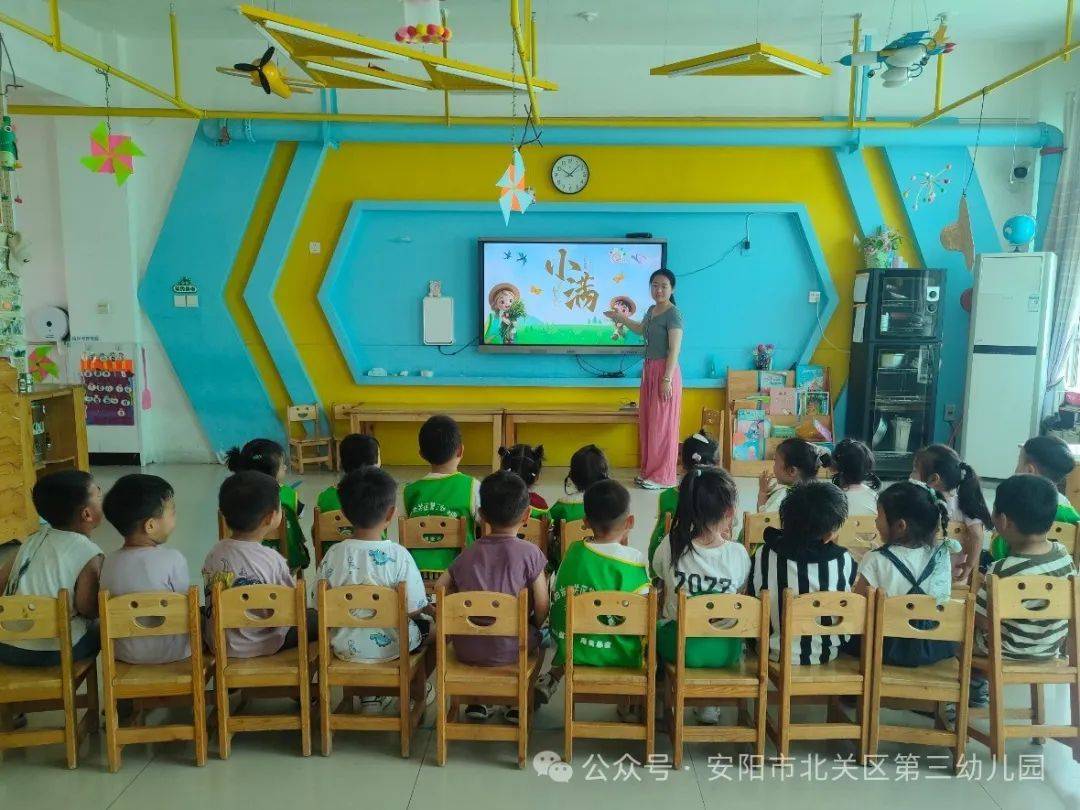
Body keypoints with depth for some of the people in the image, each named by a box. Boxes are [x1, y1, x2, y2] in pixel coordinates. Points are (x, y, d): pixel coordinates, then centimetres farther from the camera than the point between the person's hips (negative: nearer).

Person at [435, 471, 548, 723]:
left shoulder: (468, 554, 1)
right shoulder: (529, 552, -9)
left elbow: (440, 588, 2)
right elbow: (542, 608, -9)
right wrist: (535, 627, 12)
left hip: (467, 651, 3)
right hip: (511, 650, -2)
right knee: (533, 635, 28)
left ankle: (476, 699, 31)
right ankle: (518, 704, 28)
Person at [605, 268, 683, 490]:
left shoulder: (673, 314, -14)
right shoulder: (651, 310, 11)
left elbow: (675, 349, -19)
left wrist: (667, 379, -24)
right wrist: (621, 318, 36)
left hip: (665, 371, -9)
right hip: (649, 369, 9)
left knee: (662, 424, -2)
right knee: (647, 422, 12)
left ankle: (662, 476, 6)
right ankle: (649, 471, 22)